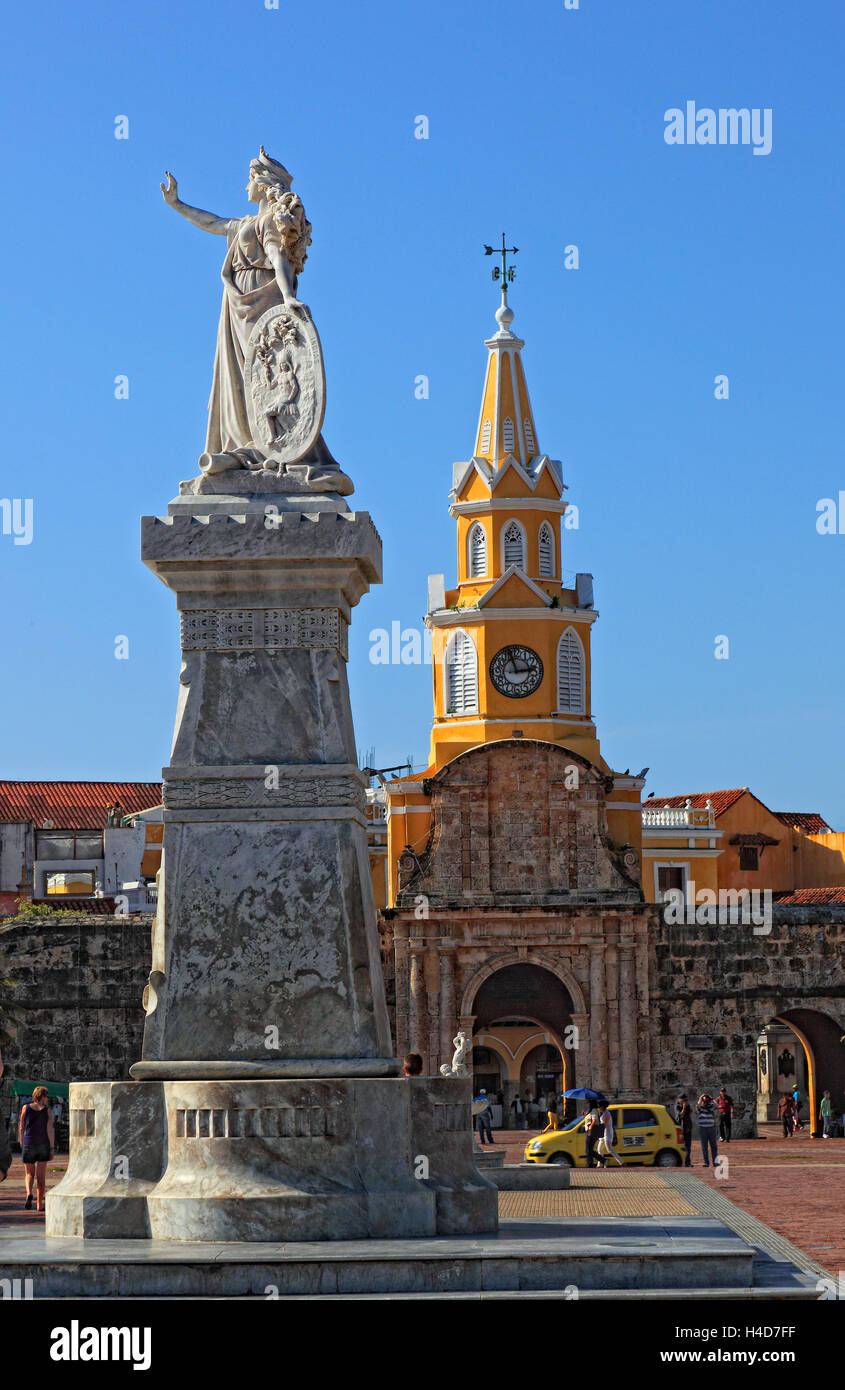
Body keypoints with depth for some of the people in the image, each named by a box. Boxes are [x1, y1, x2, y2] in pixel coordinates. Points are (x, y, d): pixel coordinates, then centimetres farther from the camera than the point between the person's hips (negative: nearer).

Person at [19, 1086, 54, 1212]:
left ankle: (29, 1194, -17)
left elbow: (21, 1128, 4)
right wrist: (52, 1148, -5)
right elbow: (50, 1130, -8)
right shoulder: (47, 1110, -4)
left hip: (29, 1144, 1)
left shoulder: (26, 1108, 0)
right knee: (41, 1176, 7)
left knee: (30, 1174, 12)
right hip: (43, 1144, -1)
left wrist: (21, 1143, 18)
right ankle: (39, 1204, 7)